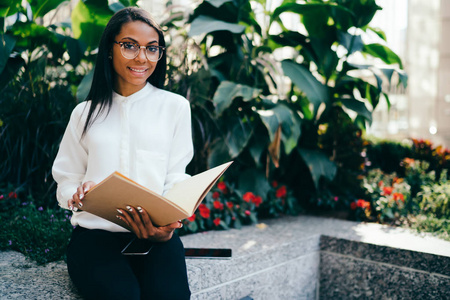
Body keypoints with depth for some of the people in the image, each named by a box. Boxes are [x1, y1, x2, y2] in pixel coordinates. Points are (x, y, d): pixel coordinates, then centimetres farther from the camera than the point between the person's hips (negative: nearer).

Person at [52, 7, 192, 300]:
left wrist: (167, 224, -16)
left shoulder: (175, 107, 9)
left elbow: (176, 179, 4)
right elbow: (67, 181, 14)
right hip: (95, 231, 1)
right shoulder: (86, 113, 15)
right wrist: (79, 196, -11)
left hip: (155, 234, 0)